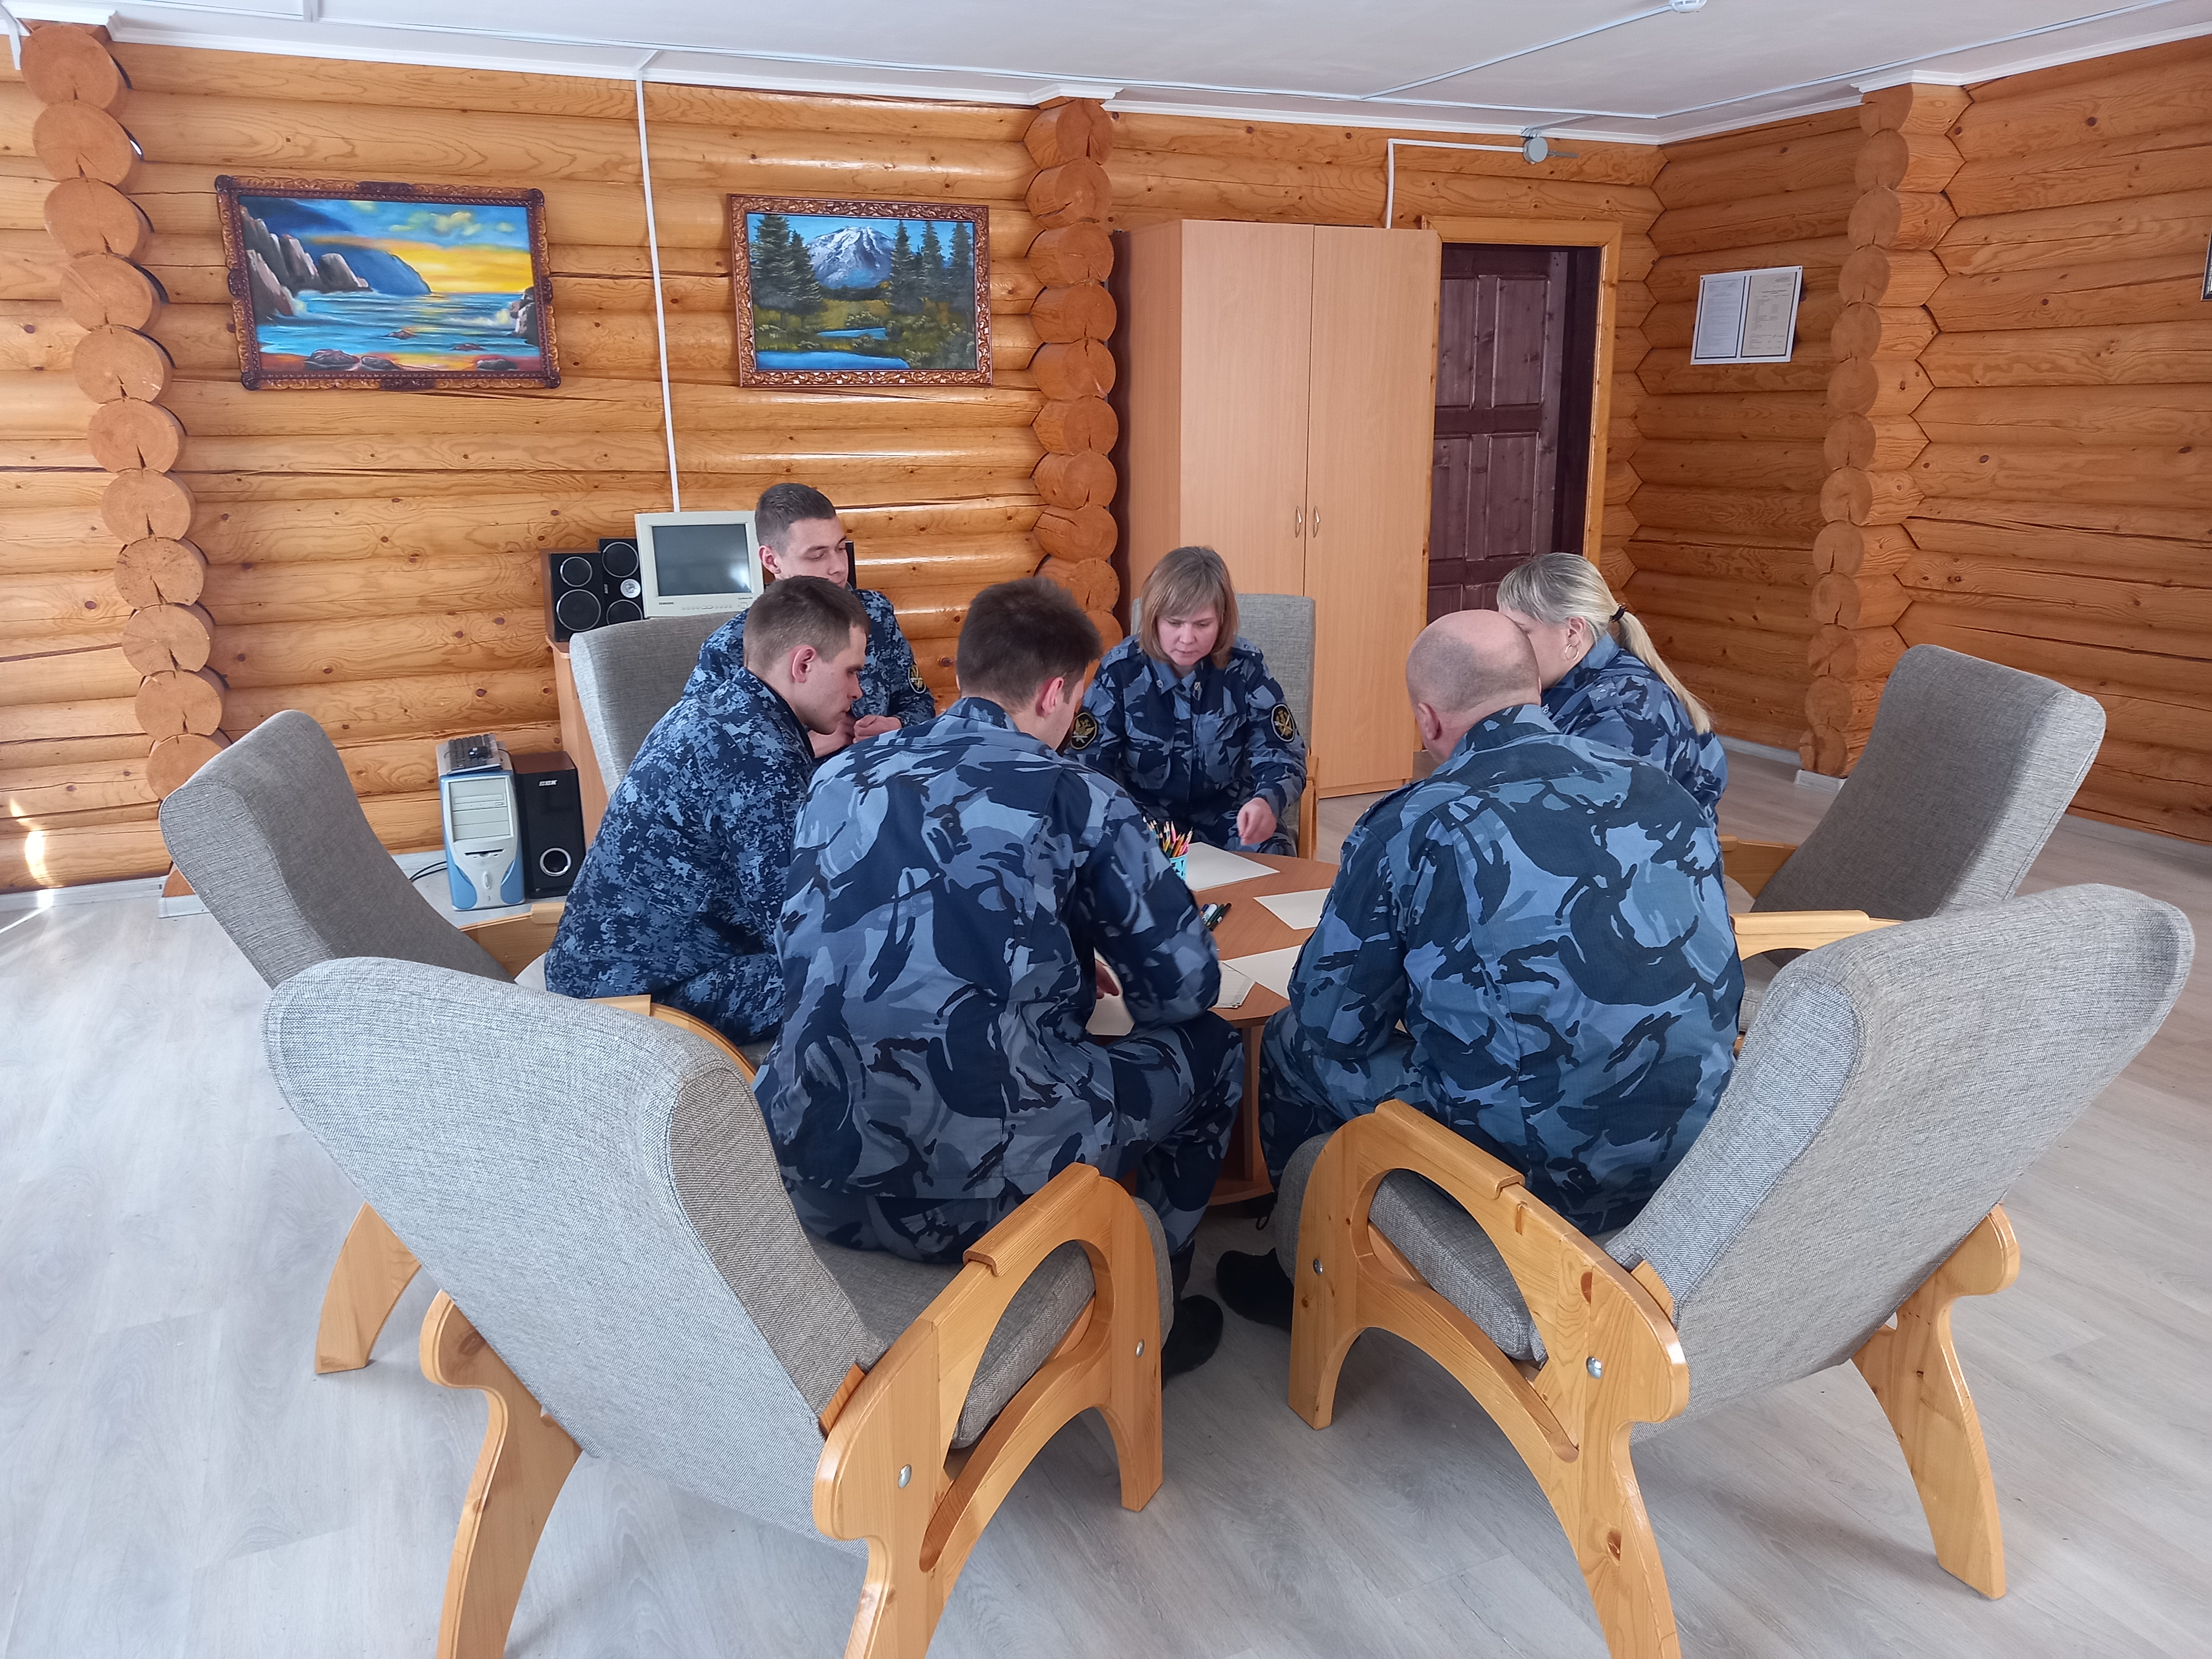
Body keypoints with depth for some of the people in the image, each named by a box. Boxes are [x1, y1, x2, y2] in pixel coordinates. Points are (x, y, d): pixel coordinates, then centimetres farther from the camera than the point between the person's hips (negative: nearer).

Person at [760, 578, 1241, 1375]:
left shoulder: (839, 778, 10)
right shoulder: (1077, 797, -3)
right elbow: (1184, 987, 2)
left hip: (808, 1175, 6)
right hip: (975, 1189, -5)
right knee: (1209, 1046, 19)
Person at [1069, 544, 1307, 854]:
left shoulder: (1245, 667, -10)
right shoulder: (1120, 670, -12)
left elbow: (1282, 755, -7)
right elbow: (1088, 764, -10)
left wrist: (1267, 802, -32)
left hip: (1229, 815, 1)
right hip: (1144, 817, 0)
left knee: (1268, 854, -27)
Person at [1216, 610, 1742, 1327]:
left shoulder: (1409, 826, -15)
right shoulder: (1666, 792, 1)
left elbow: (1331, 1027, -6)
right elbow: (1718, 984, 13)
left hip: (1529, 1172, -6)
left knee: (1291, 1044, 18)